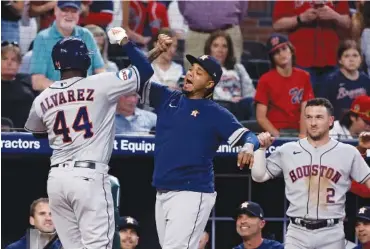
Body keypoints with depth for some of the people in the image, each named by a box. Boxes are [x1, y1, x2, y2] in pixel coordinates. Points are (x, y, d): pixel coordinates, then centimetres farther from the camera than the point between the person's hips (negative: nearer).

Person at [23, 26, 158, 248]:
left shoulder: (42, 100, 8)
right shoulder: (100, 84, -5)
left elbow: (36, 132, 29)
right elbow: (145, 70, 1)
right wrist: (126, 42, 15)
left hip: (57, 178, 5)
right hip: (89, 177, -5)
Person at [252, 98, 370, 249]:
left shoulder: (347, 153, 4)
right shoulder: (287, 151, 7)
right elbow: (258, 176, 9)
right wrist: (261, 148, 2)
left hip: (331, 235, -1)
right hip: (297, 233, 1)